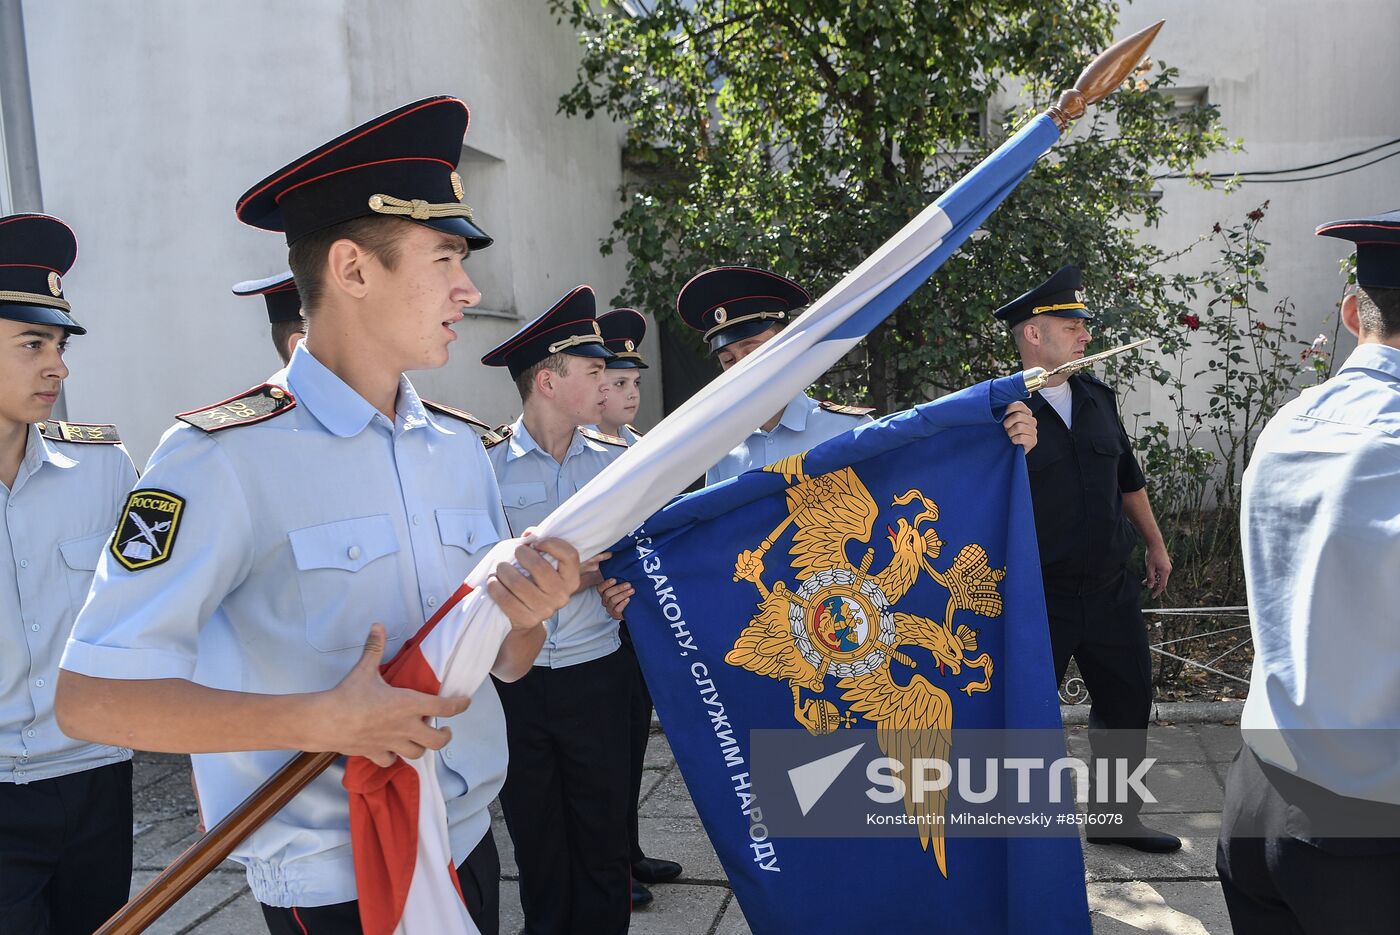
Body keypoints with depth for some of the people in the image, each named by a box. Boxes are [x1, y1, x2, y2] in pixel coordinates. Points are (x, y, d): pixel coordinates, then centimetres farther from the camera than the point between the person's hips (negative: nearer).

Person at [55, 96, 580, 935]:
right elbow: (92, 696, -19)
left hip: (469, 846, 6)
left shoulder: (462, 452, 3)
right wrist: (323, 721, -26)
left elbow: (503, 662, 7)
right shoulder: (227, 456, -16)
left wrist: (526, 616, -14)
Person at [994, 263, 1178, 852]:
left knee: (1128, 700, 17)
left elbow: (1127, 477, 19)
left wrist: (1155, 544, 23)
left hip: (1110, 587, 7)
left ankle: (1117, 817, 37)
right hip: (1037, 598, -6)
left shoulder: (1097, 397, 7)